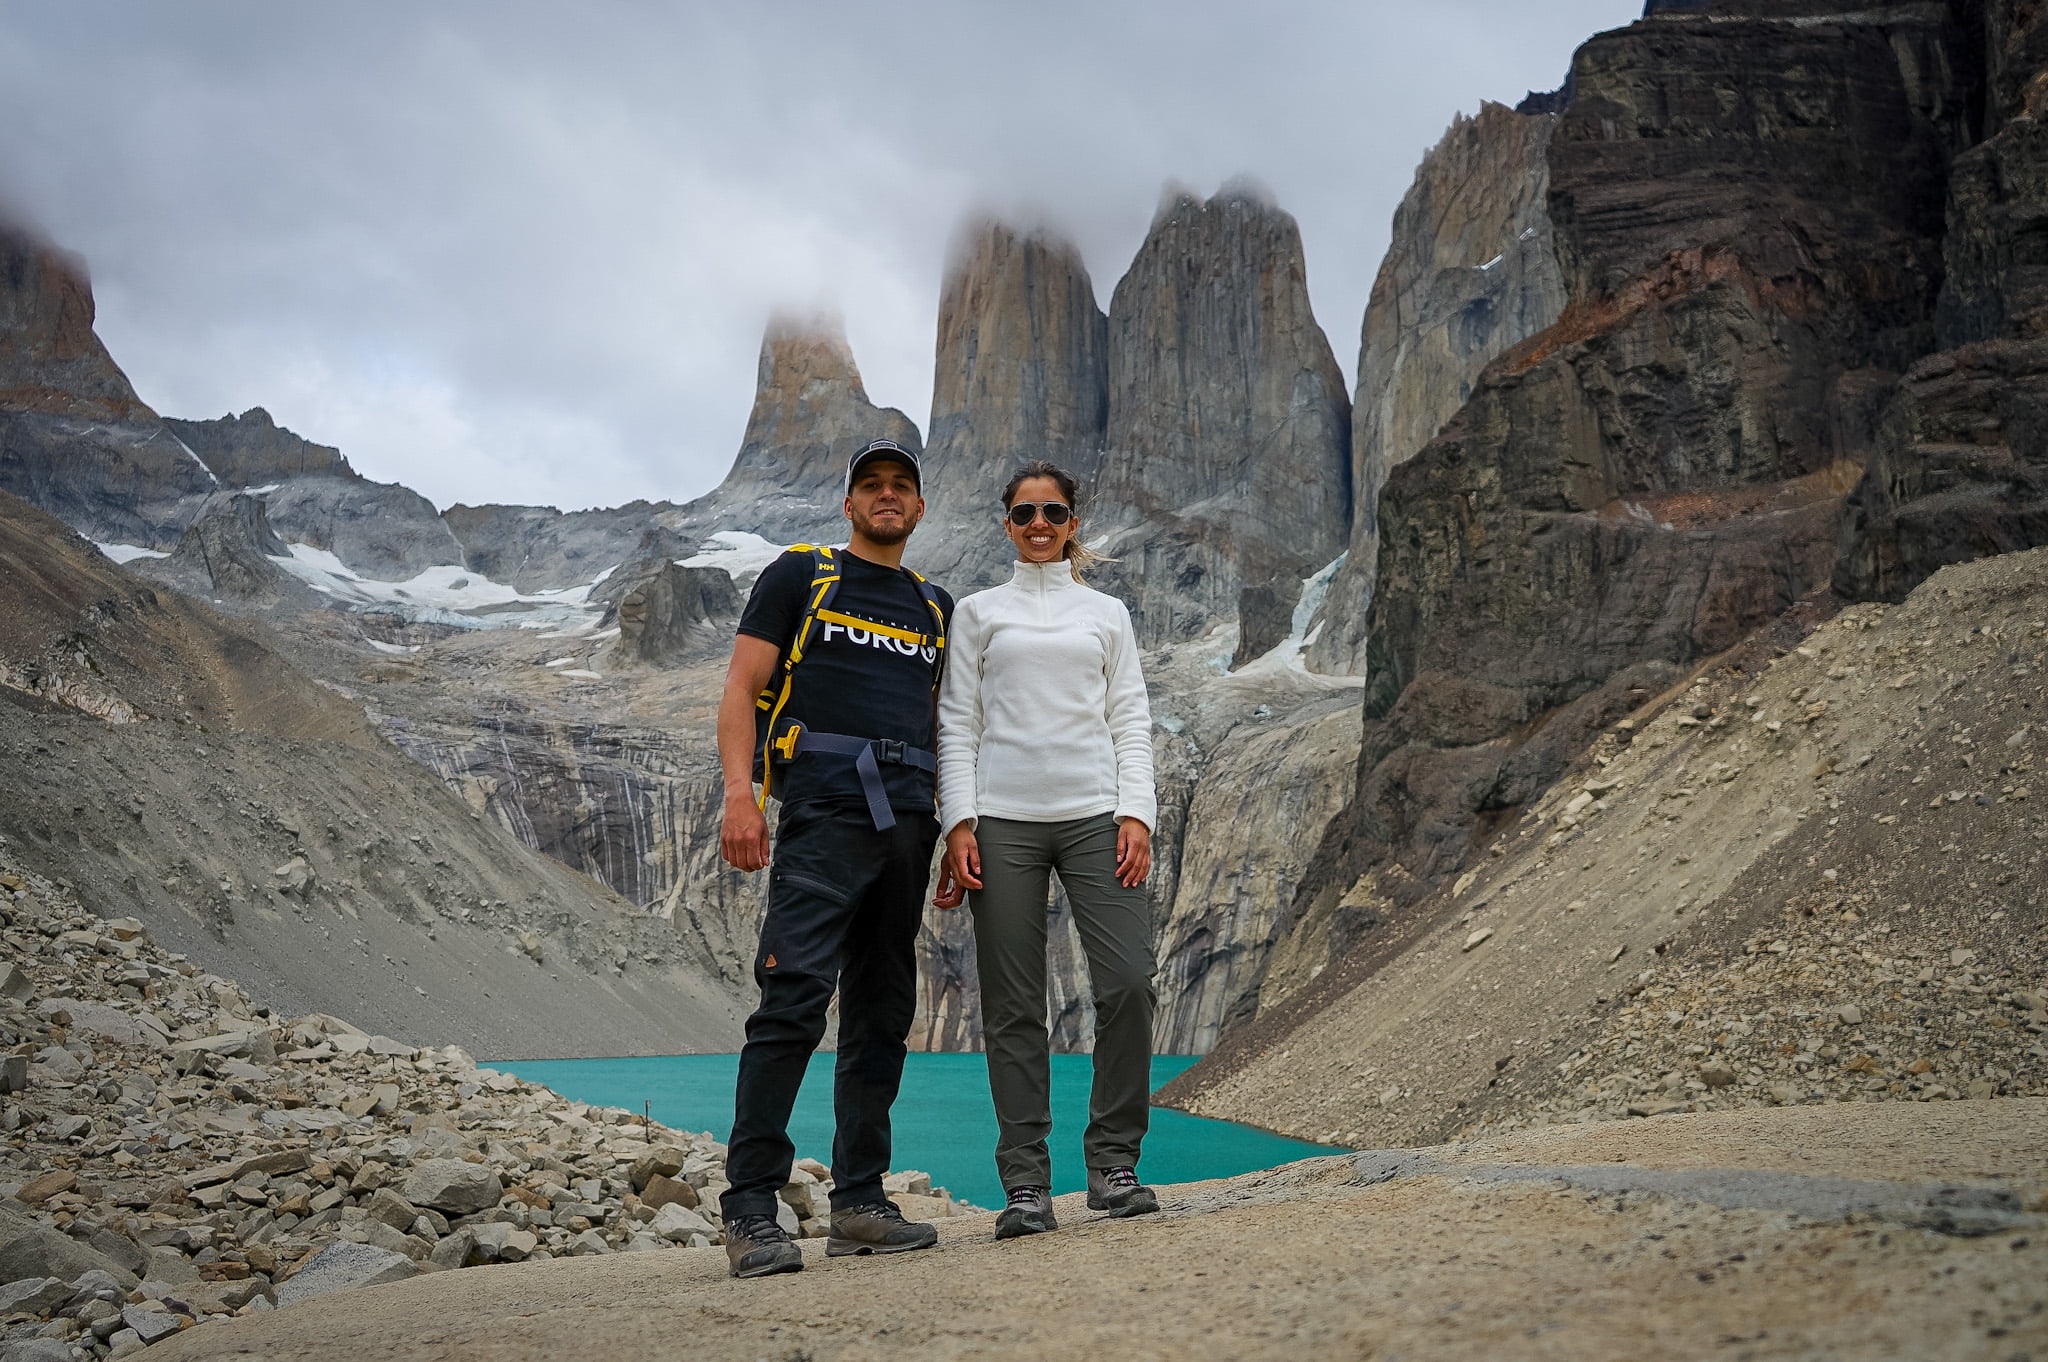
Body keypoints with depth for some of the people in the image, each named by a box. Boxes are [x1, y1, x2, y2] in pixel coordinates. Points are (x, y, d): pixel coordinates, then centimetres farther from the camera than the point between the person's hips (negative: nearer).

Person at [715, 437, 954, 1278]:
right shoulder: (799, 577, 9)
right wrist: (739, 793, -14)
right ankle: (750, 1210, -10)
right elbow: (740, 690, 1)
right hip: (824, 810, -5)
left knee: (883, 1011, 7)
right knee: (796, 997, -15)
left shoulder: (936, 608, 23)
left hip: (908, 819, 6)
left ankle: (860, 1203, 14)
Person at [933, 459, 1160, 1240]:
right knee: (1013, 1005, -1)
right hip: (1003, 821, -1)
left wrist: (1136, 814, -2)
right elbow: (957, 723, 8)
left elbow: (1131, 721, 12)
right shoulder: (978, 614, 13)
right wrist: (958, 822, -3)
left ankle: (1113, 1163, 5)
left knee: (1128, 983, -11)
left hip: (1095, 814, 1)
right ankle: (1026, 1184, 6)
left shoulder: (1107, 615, 17)